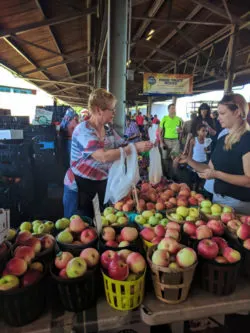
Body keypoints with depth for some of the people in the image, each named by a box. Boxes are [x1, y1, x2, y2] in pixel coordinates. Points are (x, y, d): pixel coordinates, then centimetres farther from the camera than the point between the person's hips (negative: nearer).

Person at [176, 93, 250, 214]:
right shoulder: (221, 140, 8)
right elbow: (211, 168, 9)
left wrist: (217, 174, -26)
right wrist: (189, 160, -2)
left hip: (239, 203, -7)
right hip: (217, 198, 8)